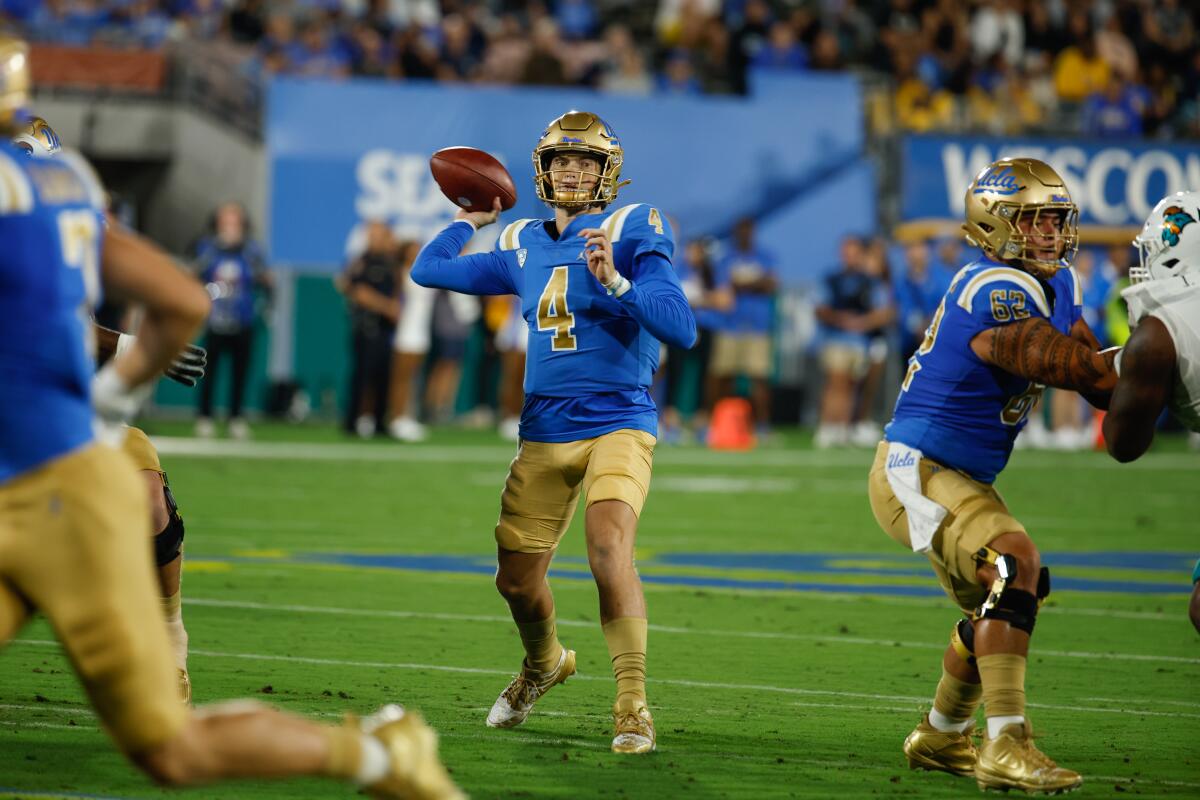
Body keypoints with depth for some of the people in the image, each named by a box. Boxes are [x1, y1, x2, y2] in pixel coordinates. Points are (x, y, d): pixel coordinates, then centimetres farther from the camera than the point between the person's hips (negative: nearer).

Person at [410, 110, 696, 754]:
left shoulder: (632, 234, -5)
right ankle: (544, 664, 41)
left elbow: (681, 331, -15)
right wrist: (473, 219, 24)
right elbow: (429, 270, 19)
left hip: (618, 424, -5)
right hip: (544, 432, 5)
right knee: (516, 578, 10)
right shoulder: (524, 247, 10)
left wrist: (616, 282, -26)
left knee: (609, 549, -28)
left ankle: (632, 704, -22)